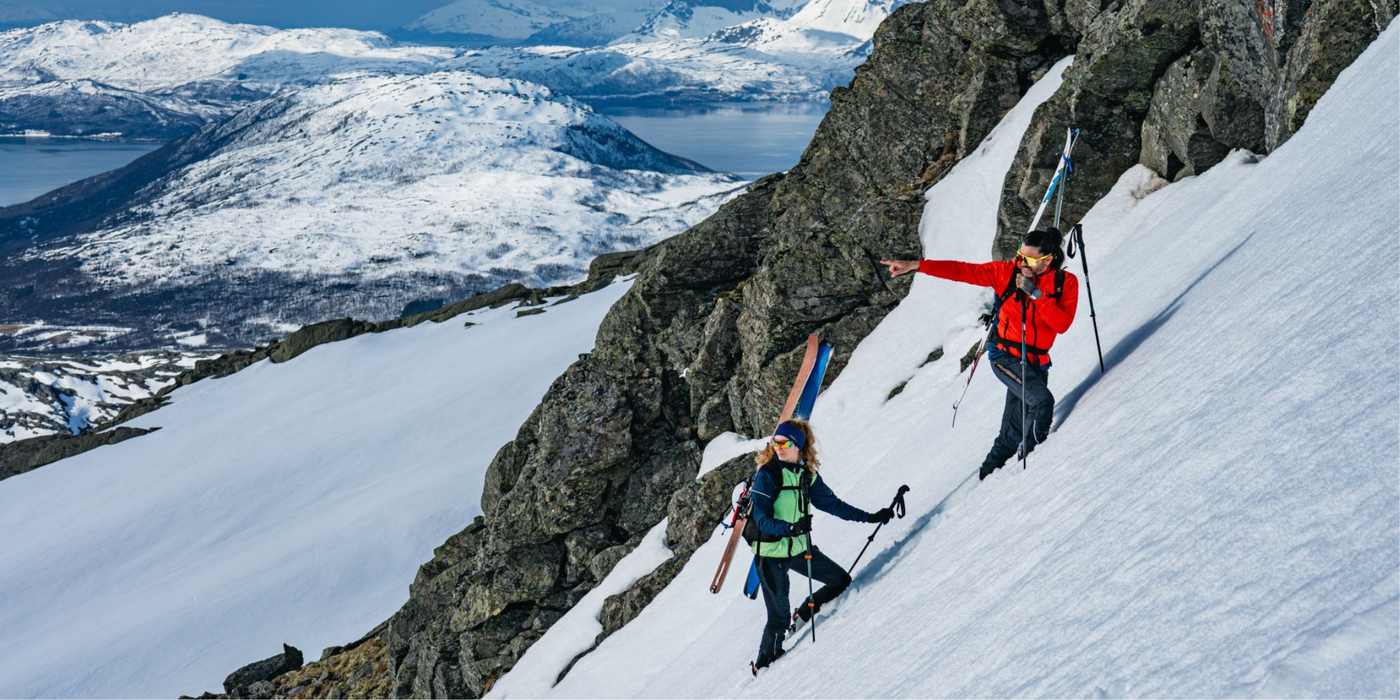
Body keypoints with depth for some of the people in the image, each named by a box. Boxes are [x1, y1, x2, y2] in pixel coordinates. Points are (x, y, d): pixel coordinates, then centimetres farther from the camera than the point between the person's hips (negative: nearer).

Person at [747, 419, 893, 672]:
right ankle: (764, 663, 18)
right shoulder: (766, 475, -16)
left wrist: (870, 517, 7)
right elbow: (761, 519, -22)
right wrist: (791, 527, -39)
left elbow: (832, 504, 9)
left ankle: (803, 616, 28)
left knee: (842, 581, 11)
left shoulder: (807, 475, 2)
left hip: (798, 547, 6)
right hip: (771, 553, -6)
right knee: (779, 617, -4)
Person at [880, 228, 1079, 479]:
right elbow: (963, 271, -8)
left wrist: (1036, 293, -25)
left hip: (1036, 362, 3)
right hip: (1005, 355, -3)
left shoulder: (1066, 283, -5)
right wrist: (915, 266, -14)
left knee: (1012, 431, 6)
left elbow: (1062, 324, -17)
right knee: (1042, 400, -27)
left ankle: (990, 471, 24)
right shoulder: (1007, 271, -8)